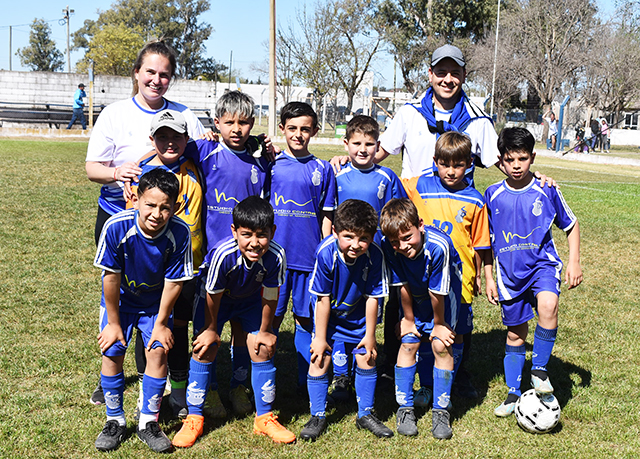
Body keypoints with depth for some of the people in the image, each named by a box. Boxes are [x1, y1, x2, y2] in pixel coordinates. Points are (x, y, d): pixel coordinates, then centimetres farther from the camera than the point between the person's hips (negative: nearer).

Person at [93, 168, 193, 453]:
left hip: (155, 302, 0)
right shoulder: (117, 227, -32)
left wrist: (161, 323, -9)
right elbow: (111, 277, -20)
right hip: (120, 299, 0)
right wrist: (113, 322, -11)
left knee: (158, 351, -8)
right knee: (112, 352, -4)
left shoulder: (179, 233, -30)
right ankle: (115, 421, 15)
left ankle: (148, 422, 9)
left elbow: (173, 281, -17)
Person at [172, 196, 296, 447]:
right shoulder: (223, 254, -39)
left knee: (262, 350, -3)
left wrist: (265, 331, -5)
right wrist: (210, 329, -9)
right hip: (218, 297, -2)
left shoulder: (276, 255, -33)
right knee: (205, 349, -8)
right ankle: (194, 418, 6)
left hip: (250, 298, 2)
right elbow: (213, 295, -22)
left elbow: (270, 296, -17)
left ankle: (264, 418, 13)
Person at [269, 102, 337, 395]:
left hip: (310, 257, 1)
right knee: (271, 318, 5)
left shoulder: (322, 169, 5)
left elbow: (326, 216, 8)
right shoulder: (270, 164, 3)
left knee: (306, 319, 7)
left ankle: (306, 382, 19)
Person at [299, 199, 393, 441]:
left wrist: (370, 335, -7)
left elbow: (372, 297, -16)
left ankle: (366, 414, 25)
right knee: (319, 360, -4)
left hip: (358, 315, 2)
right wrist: (320, 337, -14)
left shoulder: (374, 255, -28)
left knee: (367, 358, 6)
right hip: (328, 314, -1)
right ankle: (317, 416, 14)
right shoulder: (326, 252, -32)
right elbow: (323, 299, -22)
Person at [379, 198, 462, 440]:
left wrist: (439, 324, -13)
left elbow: (437, 292, -26)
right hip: (414, 294, 3)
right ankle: (404, 409, 9)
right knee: (408, 343, -4)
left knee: (441, 345, -9)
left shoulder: (438, 245, -39)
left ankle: (440, 411, 3)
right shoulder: (389, 246, -29)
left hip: (445, 289, -3)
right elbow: (402, 285, -15)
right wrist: (408, 319, -5)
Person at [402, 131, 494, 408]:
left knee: (456, 335, 6)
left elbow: (478, 245, 7)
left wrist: (477, 276, 12)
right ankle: (426, 386, 24)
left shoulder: (475, 201, 0)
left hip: (459, 278, 0)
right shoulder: (420, 187, -1)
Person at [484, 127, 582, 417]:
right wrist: (489, 279, 8)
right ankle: (514, 393, 26)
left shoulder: (546, 191, -6)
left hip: (542, 263, -2)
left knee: (548, 306, -31)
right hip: (510, 271, 2)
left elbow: (570, 225, 8)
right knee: (515, 333, 10)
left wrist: (574, 262, 0)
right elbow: (487, 240, 9)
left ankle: (539, 368, -10)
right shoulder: (493, 195, -2)